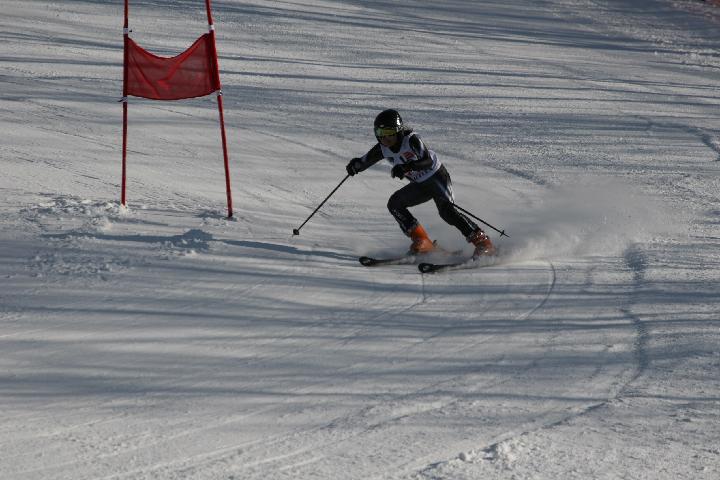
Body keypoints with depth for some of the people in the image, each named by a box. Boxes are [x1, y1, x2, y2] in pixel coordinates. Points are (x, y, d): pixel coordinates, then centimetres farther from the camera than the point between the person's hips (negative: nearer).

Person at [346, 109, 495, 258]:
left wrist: (407, 167, -52)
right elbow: (365, 161, 3)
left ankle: (482, 242, -26)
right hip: (420, 184, 8)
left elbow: (428, 160, -38)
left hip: (436, 177, -8)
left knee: (446, 210, -27)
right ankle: (422, 241, -5)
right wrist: (355, 165, -20)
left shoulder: (411, 139, -26)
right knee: (394, 204, -7)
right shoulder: (382, 149, -6)